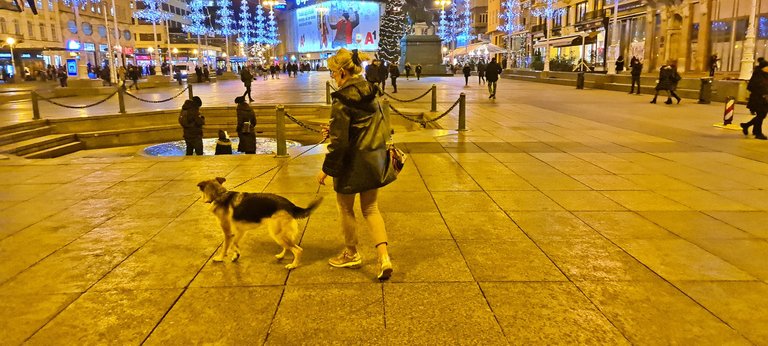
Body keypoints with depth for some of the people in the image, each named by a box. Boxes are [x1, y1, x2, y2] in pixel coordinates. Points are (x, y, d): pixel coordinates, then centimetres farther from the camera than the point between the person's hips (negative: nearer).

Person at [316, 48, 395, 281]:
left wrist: (326, 169, -8)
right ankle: (384, 257, 4)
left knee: (345, 208, 15)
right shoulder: (372, 93, 4)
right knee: (370, 208, 16)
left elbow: (338, 141, -20)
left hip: (352, 163, -7)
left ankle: (351, 255, 31)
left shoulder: (342, 100, -19)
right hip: (375, 160, 7)